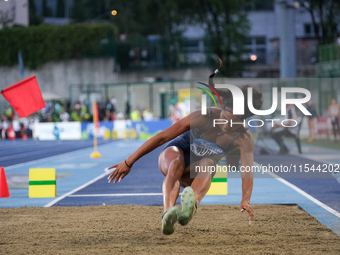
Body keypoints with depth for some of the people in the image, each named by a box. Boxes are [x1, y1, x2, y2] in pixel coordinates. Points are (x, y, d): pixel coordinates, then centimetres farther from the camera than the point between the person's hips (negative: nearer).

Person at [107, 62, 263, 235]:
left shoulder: (244, 139, -20)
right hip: (174, 154, -2)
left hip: (196, 175, 2)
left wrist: (245, 201, -47)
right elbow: (163, 137, -23)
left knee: (207, 164, -36)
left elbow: (247, 172, -27)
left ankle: (191, 204, -67)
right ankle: (168, 212, -66)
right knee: (177, 162, -40)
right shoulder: (204, 117, -27)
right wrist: (129, 162, -24)